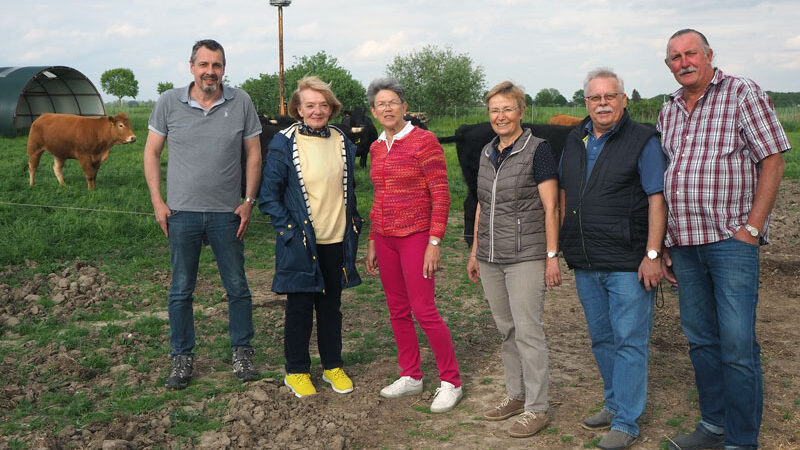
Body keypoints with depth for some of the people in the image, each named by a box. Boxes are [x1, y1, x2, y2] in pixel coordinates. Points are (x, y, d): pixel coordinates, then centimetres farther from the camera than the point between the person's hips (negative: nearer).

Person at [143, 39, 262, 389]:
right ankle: (182, 357, 22)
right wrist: (158, 202, -2)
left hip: (227, 213, 0)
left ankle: (242, 352, 24)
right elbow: (152, 153, 5)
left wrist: (249, 201, -2)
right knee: (181, 289, 8)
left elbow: (253, 154, 5)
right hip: (182, 213, 0)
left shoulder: (241, 103, -1)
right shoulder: (169, 102, 0)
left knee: (237, 287, 8)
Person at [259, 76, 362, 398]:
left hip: (336, 241, 4)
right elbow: (269, 196, -5)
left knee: (331, 305, 15)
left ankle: (333, 366, 29)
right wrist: (289, 230, -12)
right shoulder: (284, 144, -7)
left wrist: (352, 224, 9)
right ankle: (296, 371, 22)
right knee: (300, 307, 7)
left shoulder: (343, 143, 7)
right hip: (301, 243, -4)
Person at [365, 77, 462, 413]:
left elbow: (441, 195, -12)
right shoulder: (376, 148, 11)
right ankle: (411, 376, 24)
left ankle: (450, 382, 5)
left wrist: (434, 241, -17)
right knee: (397, 310, 11)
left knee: (423, 310, -8)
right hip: (385, 237, 7)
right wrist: (372, 242, 16)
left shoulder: (424, 141, -9)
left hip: (415, 235, -7)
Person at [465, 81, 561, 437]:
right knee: (506, 329, 13)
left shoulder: (537, 149, -7)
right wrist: (475, 252, 18)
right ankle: (516, 395, 27)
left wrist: (552, 255, -13)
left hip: (526, 257, -6)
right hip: (491, 259, 6)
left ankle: (537, 408, 7)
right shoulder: (487, 153, 13)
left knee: (527, 331, -4)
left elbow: (550, 207, -9)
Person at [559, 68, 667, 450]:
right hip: (585, 264, 6)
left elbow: (657, 199, -10)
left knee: (630, 342, -1)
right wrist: (561, 245, 16)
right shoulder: (574, 141, 12)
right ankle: (614, 404, 32)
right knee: (601, 339, 16)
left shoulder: (643, 141, -6)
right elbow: (564, 193, 20)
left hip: (628, 262, -6)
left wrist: (652, 254, -17)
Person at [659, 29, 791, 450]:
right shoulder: (669, 111, 15)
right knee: (701, 340, 12)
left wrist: (752, 229, -13)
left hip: (731, 241, -6)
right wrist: (664, 245, 13)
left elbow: (773, 161, -6)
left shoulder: (741, 92, -2)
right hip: (684, 242, 6)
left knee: (737, 345, -6)